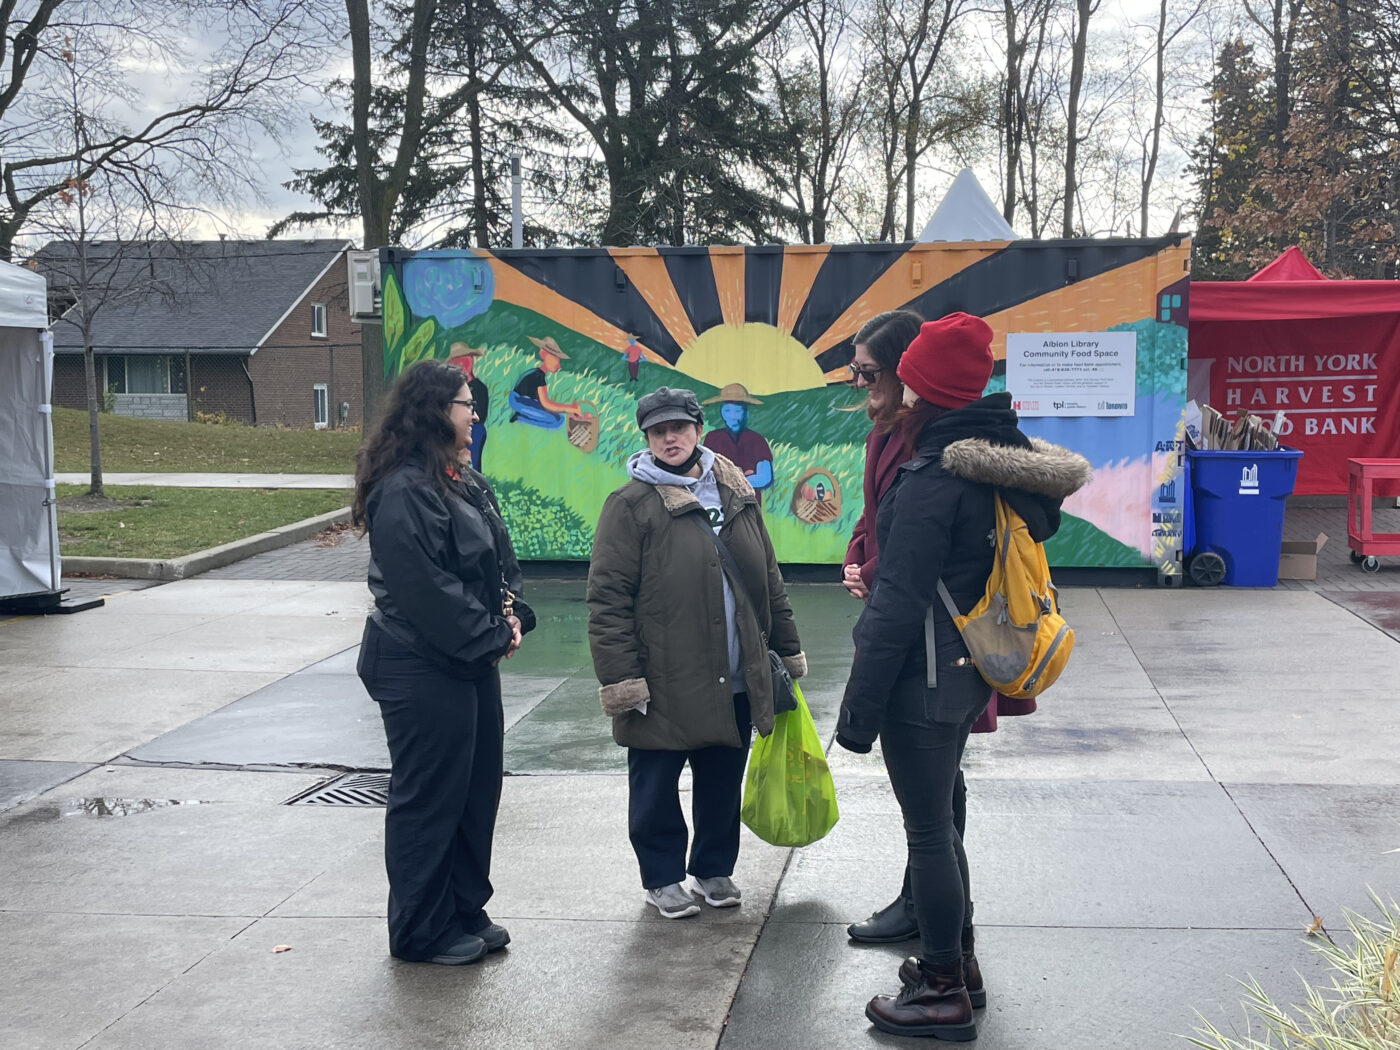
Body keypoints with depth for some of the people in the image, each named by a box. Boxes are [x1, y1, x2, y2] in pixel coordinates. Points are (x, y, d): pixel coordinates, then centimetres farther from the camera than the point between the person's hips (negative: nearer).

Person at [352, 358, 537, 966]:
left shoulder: (464, 482, 12)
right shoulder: (403, 491, -20)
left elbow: (499, 556, 16)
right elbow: (426, 587, -24)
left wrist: (512, 614, -2)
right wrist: (492, 636, -16)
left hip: (472, 662, 10)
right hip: (422, 670, -10)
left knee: (478, 789, 16)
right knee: (428, 799, 2)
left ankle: (465, 911, 30)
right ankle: (422, 933, 15)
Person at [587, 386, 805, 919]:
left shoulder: (737, 495, 9)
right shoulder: (631, 505, -8)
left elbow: (768, 580, 17)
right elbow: (608, 599, -11)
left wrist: (788, 647, 18)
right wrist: (620, 677, -16)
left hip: (736, 682, 5)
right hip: (664, 684, -4)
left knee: (723, 783, 14)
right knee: (655, 786, 8)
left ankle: (714, 869, 32)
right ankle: (663, 876, 25)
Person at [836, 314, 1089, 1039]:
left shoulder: (935, 477, -21)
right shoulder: (999, 463, 6)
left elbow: (898, 604, -22)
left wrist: (859, 705, -16)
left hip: (923, 680, -9)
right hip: (967, 675, 9)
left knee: (927, 832, 2)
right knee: (938, 824, 22)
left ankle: (943, 993, 13)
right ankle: (951, 959, 35)